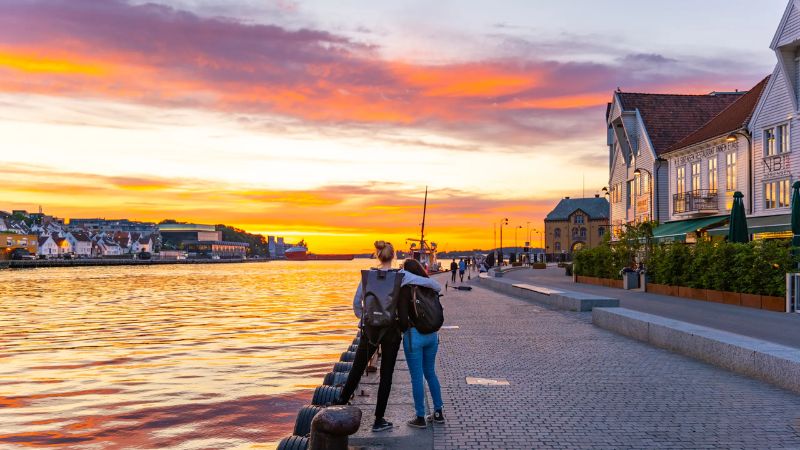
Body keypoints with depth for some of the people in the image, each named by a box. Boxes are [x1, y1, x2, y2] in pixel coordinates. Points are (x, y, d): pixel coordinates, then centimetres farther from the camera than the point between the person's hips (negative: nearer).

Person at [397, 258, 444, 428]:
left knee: (417, 377, 5)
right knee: (430, 373, 20)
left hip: (414, 336, -6)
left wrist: (404, 330, 1)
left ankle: (420, 418, 12)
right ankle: (438, 413, 25)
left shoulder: (405, 291, -12)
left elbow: (403, 318, -17)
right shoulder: (430, 288, 4)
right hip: (432, 334, 6)